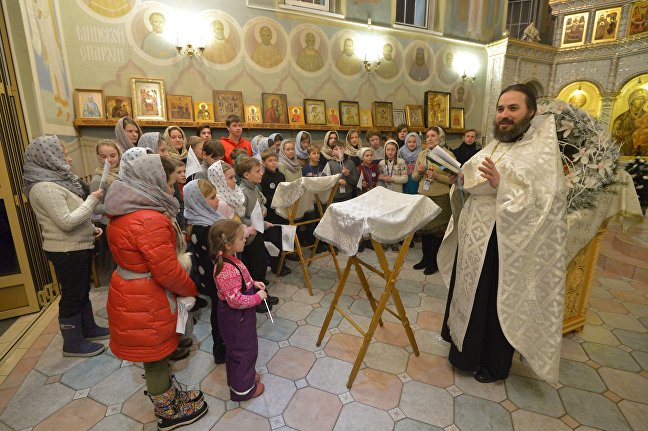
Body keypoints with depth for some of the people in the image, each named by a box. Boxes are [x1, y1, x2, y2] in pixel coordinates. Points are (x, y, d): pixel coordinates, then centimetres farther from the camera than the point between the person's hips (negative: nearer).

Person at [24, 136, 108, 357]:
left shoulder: (56, 180, 9)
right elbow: (66, 222, -26)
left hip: (78, 246, 9)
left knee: (83, 291, 20)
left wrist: (90, 228, 10)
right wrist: (93, 200, -21)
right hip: (66, 250, -9)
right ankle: (73, 344, 19)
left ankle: (89, 328, 37)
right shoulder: (45, 187, -21)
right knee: (72, 295, 4)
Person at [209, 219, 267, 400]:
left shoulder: (229, 260, -3)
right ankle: (242, 388, 30)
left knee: (235, 348, 27)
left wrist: (253, 283, 2)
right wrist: (258, 297, -20)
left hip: (235, 316, 9)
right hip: (236, 317, -9)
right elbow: (235, 300, -32)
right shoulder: (227, 270, -34)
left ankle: (241, 376, 48)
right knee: (244, 350, 10)